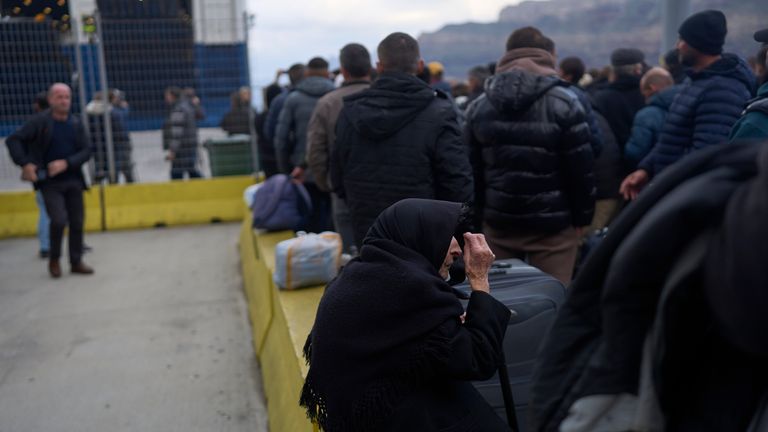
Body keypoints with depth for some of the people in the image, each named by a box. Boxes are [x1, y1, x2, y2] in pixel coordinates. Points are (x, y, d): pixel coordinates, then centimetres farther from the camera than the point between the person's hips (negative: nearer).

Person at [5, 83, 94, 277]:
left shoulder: (76, 124, 3)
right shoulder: (39, 121, -5)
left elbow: (86, 151, 0)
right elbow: (13, 140, -6)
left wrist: (66, 163, -16)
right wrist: (25, 164, -17)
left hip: (73, 181, 3)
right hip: (49, 182, -3)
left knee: (77, 222, 5)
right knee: (59, 220, -15)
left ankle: (76, 261, 20)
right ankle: (54, 259, 9)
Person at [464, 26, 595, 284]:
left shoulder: (478, 107, 6)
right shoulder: (564, 103, -8)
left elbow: (471, 169, 7)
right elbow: (581, 168, -8)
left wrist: (480, 215, 13)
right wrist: (582, 218, 2)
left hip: (497, 225, 4)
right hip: (552, 226, -4)